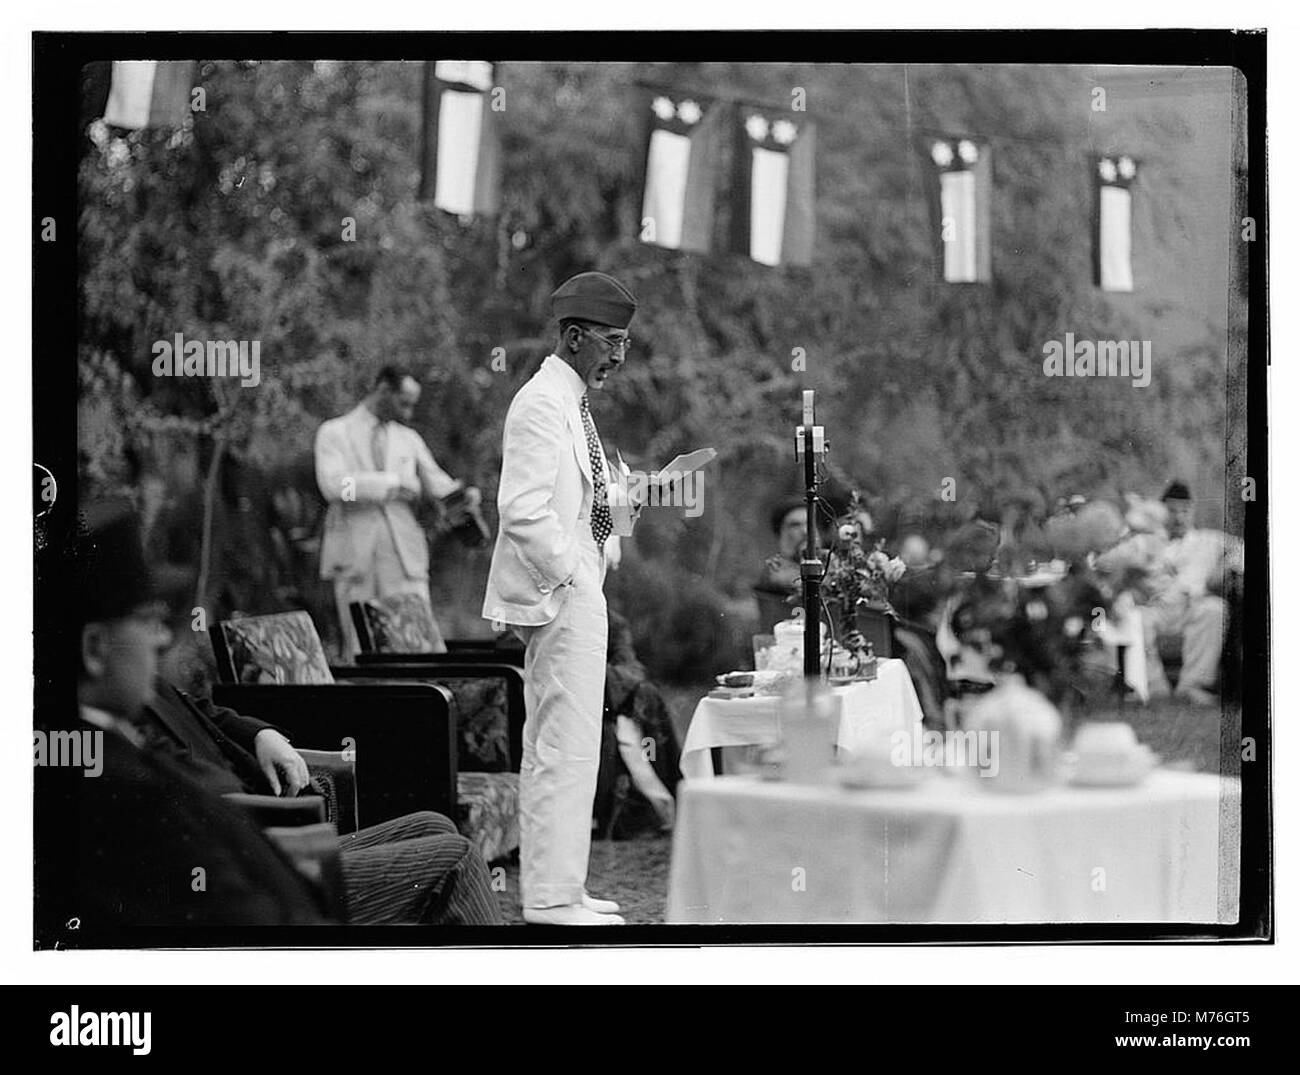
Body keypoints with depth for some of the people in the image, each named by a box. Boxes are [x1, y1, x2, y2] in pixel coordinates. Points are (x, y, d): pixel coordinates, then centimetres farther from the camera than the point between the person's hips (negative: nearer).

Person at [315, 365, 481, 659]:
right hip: (354, 554, -2)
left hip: (404, 553, 2)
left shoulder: (409, 439, 21)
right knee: (360, 650, -1)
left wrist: (463, 492, -9)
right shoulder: (333, 433, 6)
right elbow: (333, 485, -10)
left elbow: (435, 482, 13)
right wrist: (393, 482, -11)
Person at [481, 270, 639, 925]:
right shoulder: (542, 403, -15)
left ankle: (558, 888, 22)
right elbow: (522, 509, -23)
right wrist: (568, 574, -18)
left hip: (575, 587, 11)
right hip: (557, 594, -11)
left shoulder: (572, 402, 17)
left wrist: (619, 496, 11)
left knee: (555, 745, 14)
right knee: (563, 747, -9)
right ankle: (551, 899, -5)